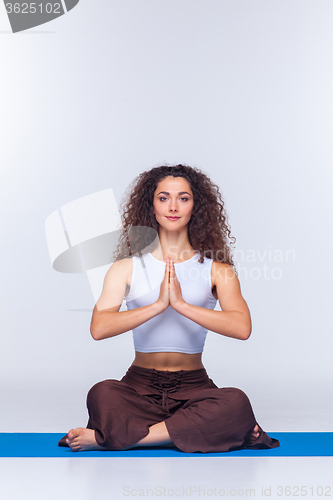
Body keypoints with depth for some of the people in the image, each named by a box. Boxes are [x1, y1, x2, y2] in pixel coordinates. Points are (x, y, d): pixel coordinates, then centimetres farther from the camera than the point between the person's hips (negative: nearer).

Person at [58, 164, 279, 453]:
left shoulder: (216, 269, 3)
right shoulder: (127, 267, 4)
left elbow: (242, 328, -14)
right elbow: (99, 328, -11)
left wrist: (182, 304, -20)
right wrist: (158, 305, -19)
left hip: (193, 387, 1)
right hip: (140, 385, -1)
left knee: (237, 403, -32)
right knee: (102, 395, -32)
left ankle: (110, 438, -24)